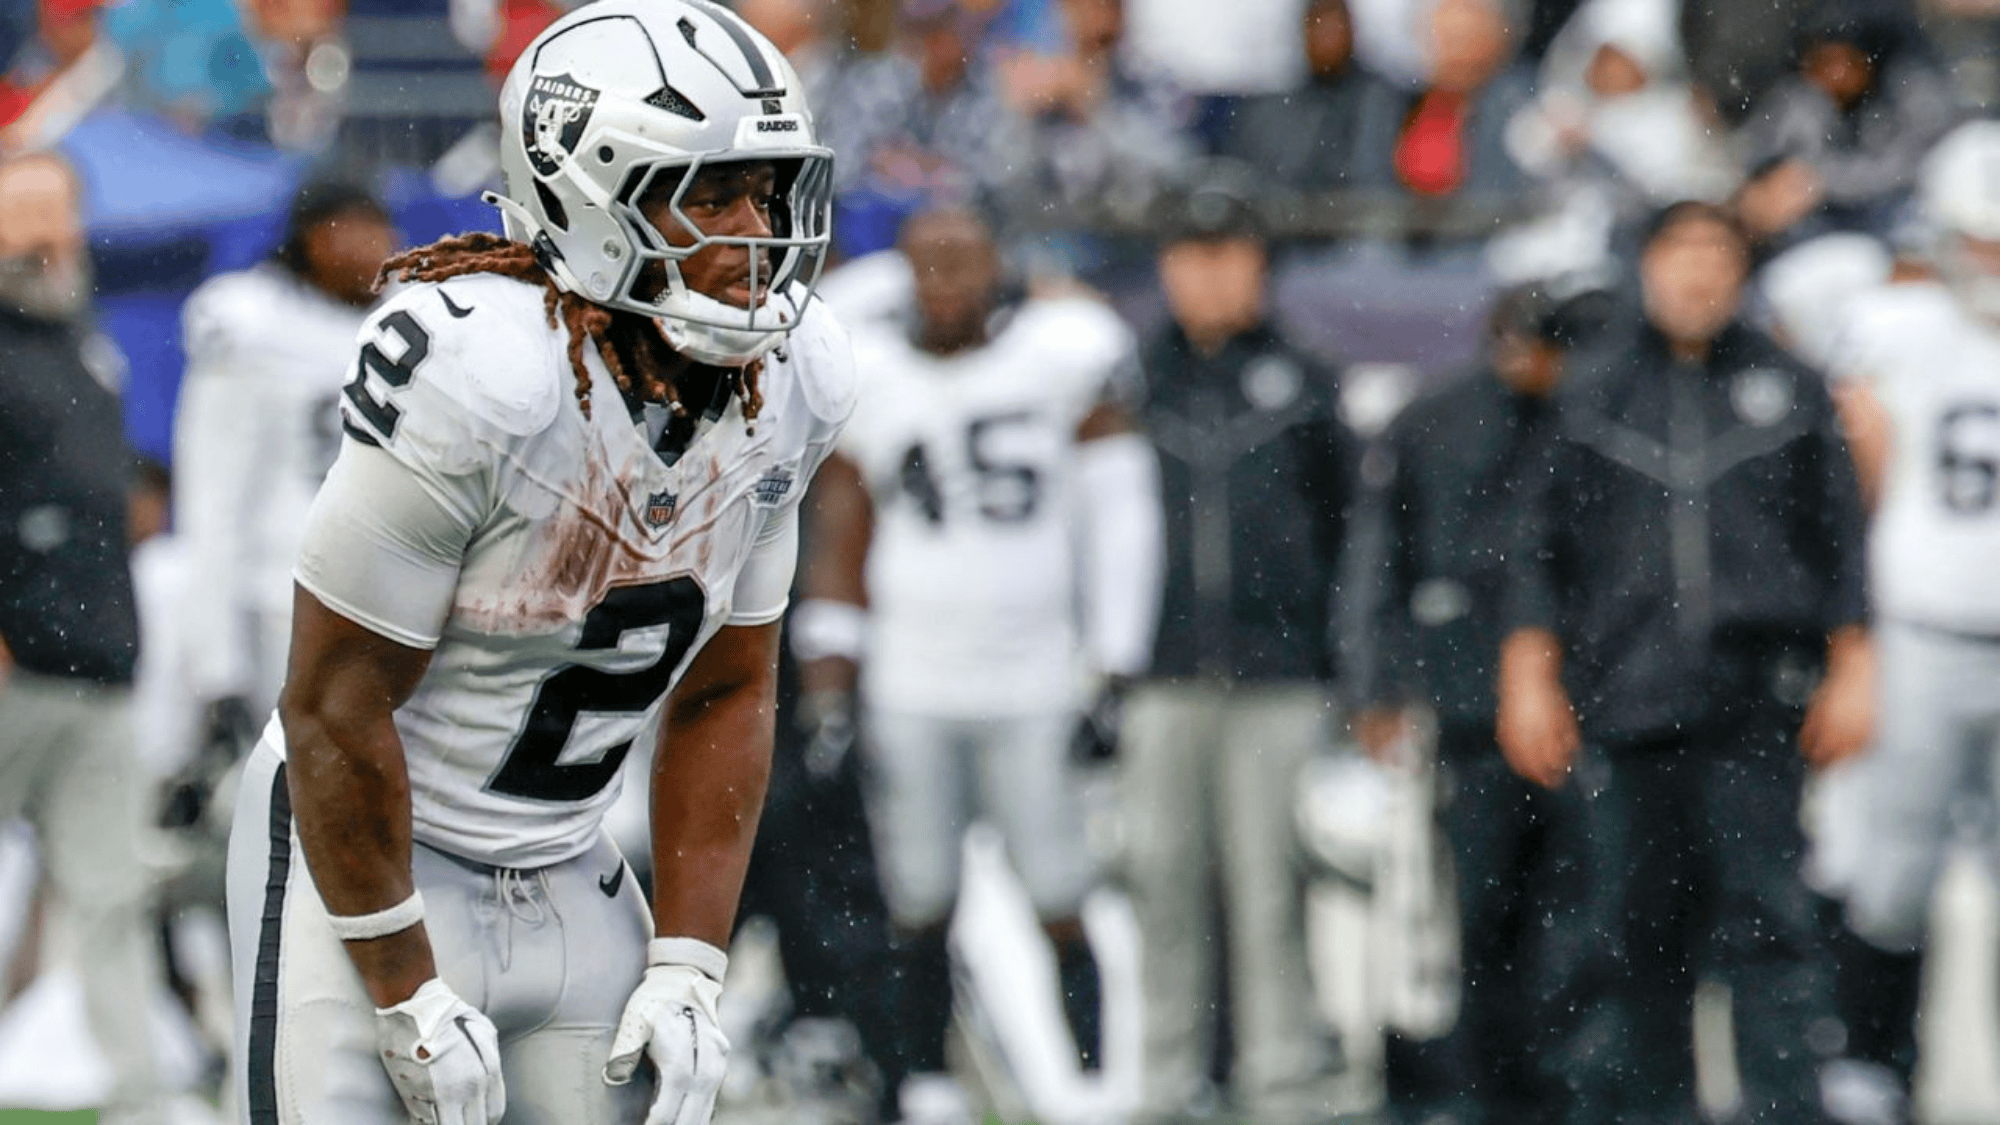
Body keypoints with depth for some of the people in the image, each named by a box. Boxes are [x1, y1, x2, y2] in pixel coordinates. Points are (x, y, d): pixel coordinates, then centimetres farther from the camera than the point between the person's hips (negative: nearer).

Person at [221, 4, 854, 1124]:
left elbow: (725, 695, 7)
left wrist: (687, 973, 0)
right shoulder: (476, 374, -25)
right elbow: (335, 707, -20)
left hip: (567, 878, 6)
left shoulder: (790, 387, -3)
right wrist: (410, 998, -16)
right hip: (364, 864, -6)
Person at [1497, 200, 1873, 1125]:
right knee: (1637, 924, 2)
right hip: (1630, 696, 1)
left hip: (1758, 700, -1)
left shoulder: (1786, 390, 11)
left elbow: (1840, 539, 12)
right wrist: (1530, 678, 5)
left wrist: (1850, 673, 5)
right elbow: (1543, 545, 12)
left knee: (1766, 920, -8)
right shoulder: (1595, 394, 12)